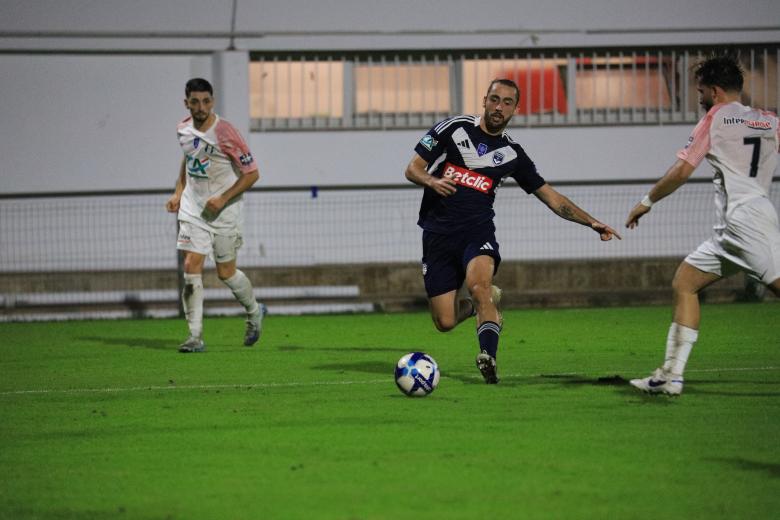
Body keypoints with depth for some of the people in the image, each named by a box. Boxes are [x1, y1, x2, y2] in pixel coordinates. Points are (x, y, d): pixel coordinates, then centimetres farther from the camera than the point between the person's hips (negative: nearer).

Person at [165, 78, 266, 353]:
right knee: (191, 268, -10)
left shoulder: (226, 133, -18)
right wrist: (178, 193, 12)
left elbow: (251, 173, -13)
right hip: (192, 210, 4)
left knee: (226, 273, 5)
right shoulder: (184, 129, 0)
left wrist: (222, 199, -20)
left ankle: (254, 312, 36)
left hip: (224, 212, -4)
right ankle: (195, 336, -9)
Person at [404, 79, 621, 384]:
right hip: (438, 233, 0)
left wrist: (591, 222, 2)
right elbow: (412, 169, 4)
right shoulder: (453, 129, 2)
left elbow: (551, 198, 13)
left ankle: (488, 358, -38)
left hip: (478, 231, 0)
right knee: (445, 323, -3)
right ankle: (484, 302, 29)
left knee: (478, 283, -35)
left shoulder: (512, 154, 9)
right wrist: (432, 181, -19)